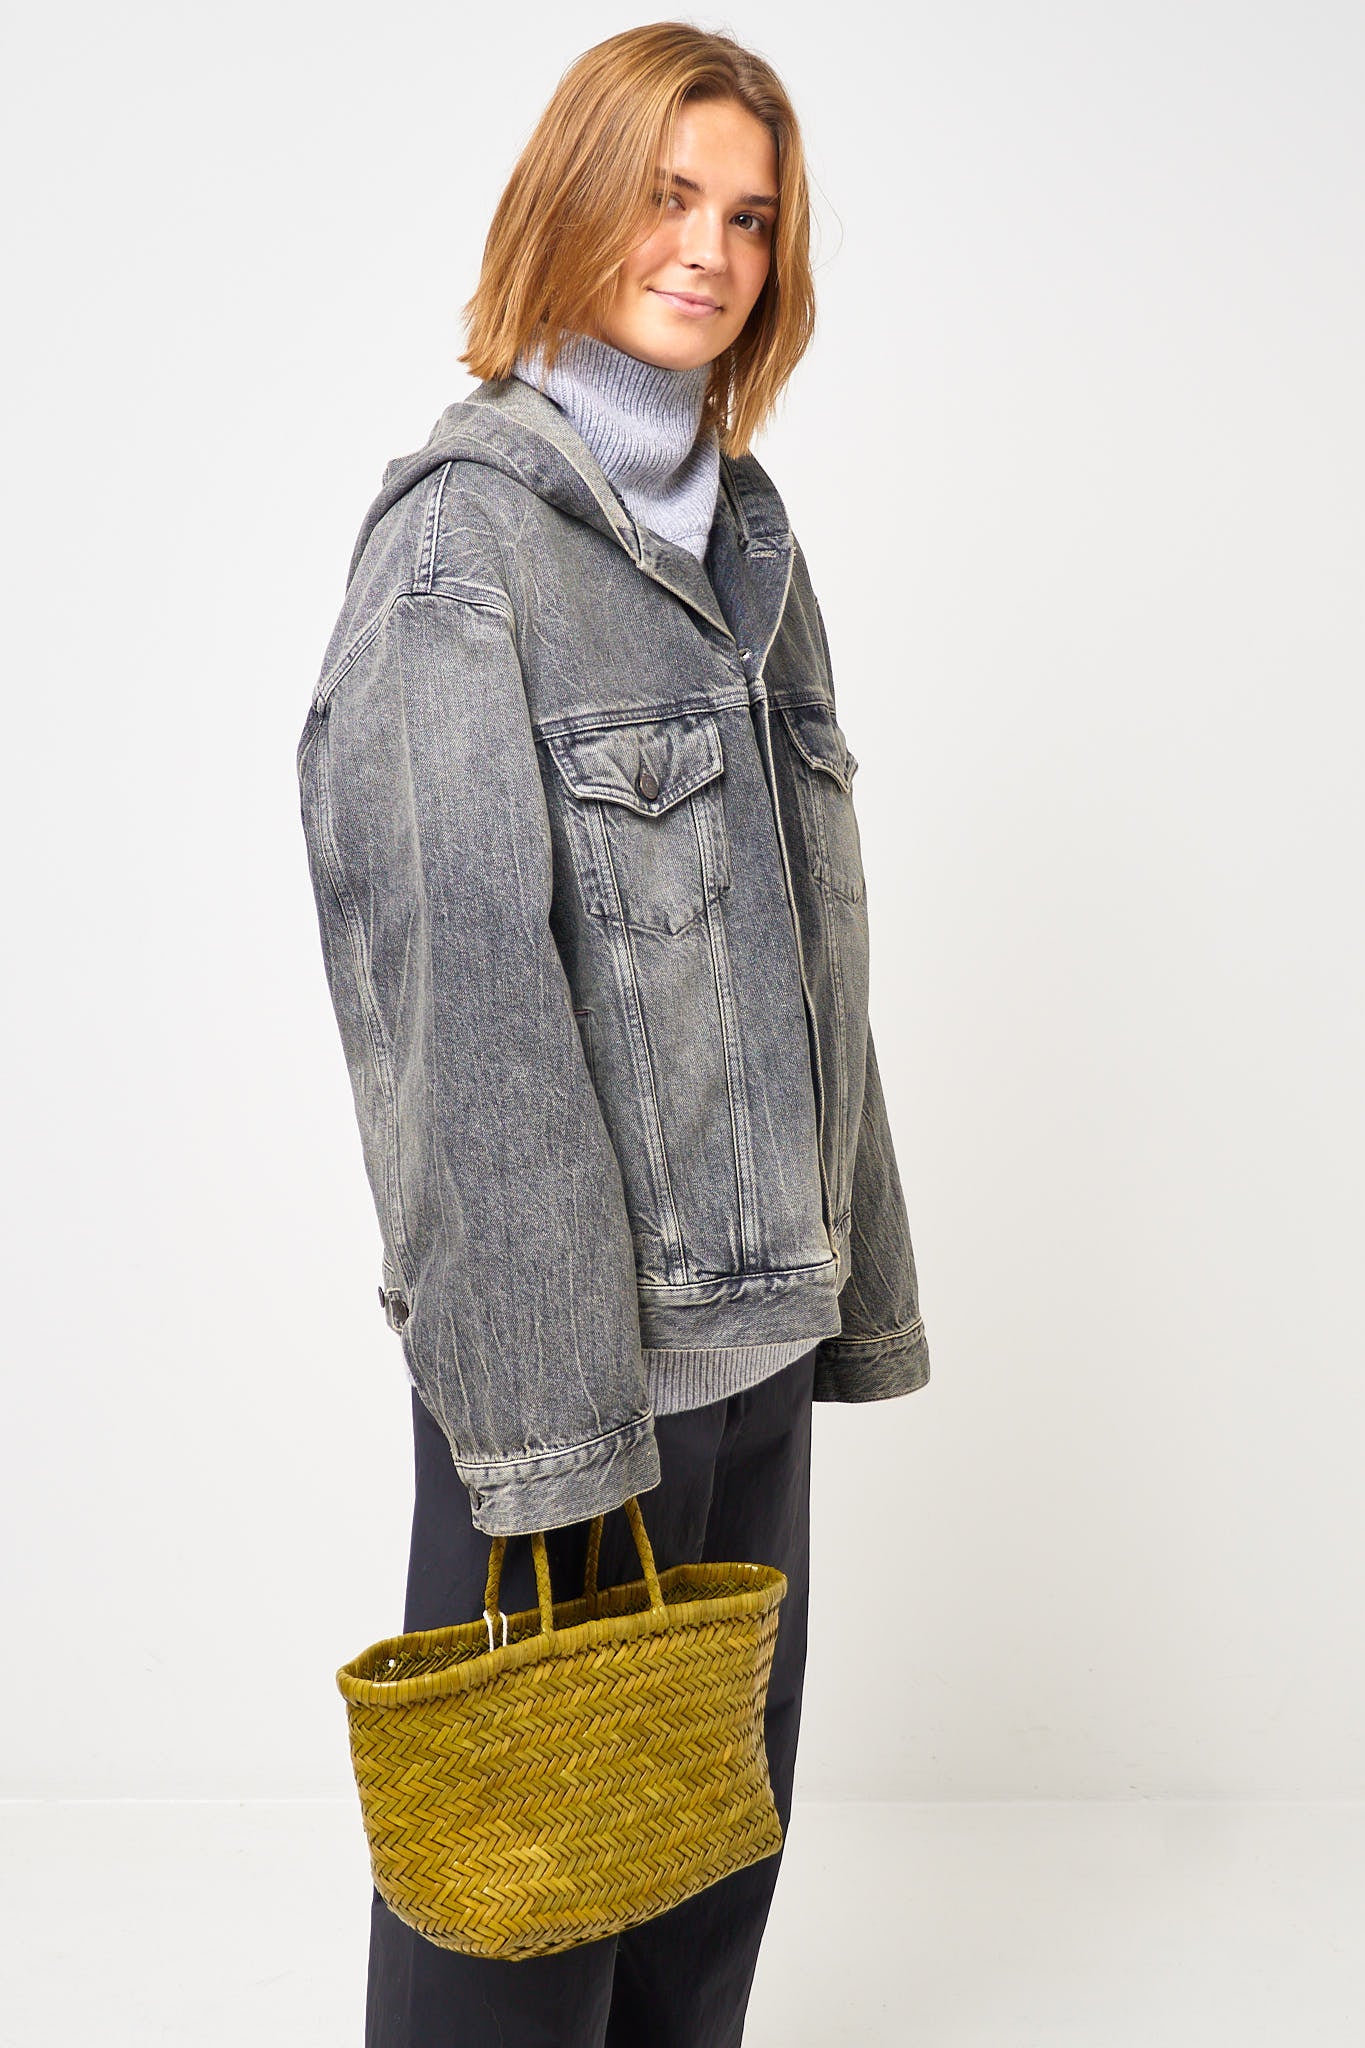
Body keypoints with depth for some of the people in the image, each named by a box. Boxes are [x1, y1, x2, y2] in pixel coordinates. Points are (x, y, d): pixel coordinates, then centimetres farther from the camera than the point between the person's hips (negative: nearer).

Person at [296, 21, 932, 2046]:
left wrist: (859, 1267, 12)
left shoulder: (746, 524, 13)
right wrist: (540, 1404, -19)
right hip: (577, 1320, -7)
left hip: (755, 1300, 7)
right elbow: (456, 979, -17)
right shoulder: (467, 527, -10)